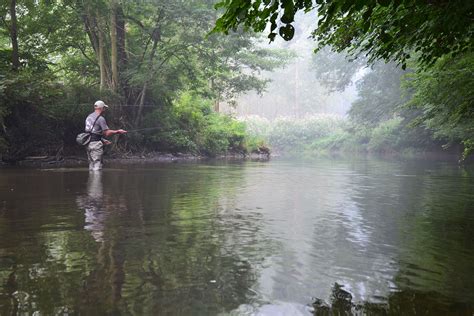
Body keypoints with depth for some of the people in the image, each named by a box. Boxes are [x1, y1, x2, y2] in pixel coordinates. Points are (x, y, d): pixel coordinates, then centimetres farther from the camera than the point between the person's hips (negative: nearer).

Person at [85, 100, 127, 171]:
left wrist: (103, 140, 22)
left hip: (88, 143, 9)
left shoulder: (89, 117, 16)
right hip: (96, 144, -9)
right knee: (97, 165, -6)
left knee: (91, 165, 12)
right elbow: (107, 133, -13)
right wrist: (117, 131, -3)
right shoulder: (101, 118, -11)